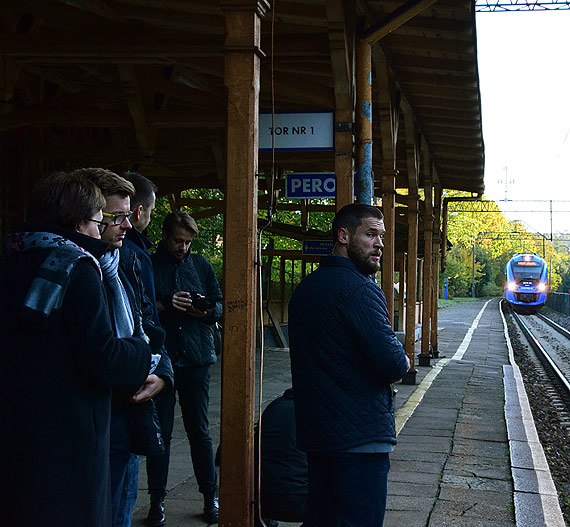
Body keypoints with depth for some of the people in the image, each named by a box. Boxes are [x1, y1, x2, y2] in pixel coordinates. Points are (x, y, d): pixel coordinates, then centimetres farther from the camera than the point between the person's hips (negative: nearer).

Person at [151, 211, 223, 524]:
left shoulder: (201, 266, 12)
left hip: (196, 358, 2)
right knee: (160, 430, 3)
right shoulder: (147, 266, 1)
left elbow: (220, 305, 13)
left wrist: (206, 309, -8)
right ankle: (157, 499, 12)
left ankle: (211, 497, 14)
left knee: (199, 430, 7)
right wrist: (164, 305, -18)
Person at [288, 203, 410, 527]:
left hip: (314, 430, 9)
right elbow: (393, 365, -23)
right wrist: (402, 363, 1)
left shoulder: (306, 287, 13)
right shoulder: (359, 289, -16)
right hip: (360, 435, -9)